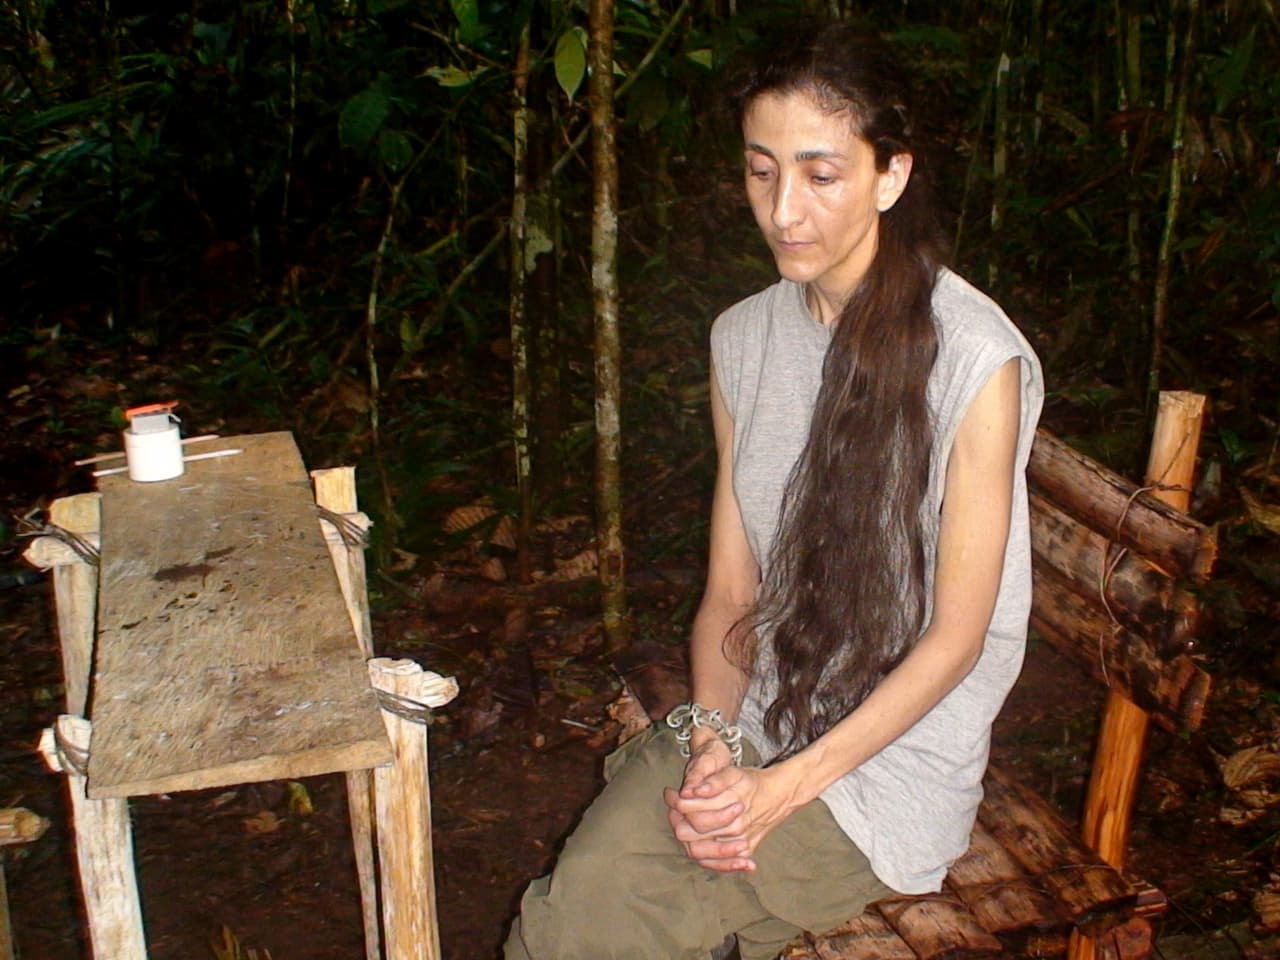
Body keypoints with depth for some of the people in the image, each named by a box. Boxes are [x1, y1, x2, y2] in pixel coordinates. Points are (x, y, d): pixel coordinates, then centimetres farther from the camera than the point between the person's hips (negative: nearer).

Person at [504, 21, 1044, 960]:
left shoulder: (974, 358, -14)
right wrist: (709, 739, -11)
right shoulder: (744, 337, 4)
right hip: (752, 717, 5)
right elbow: (731, 589, 6)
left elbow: (956, 635, -11)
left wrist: (784, 787, -16)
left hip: (896, 755, -5)